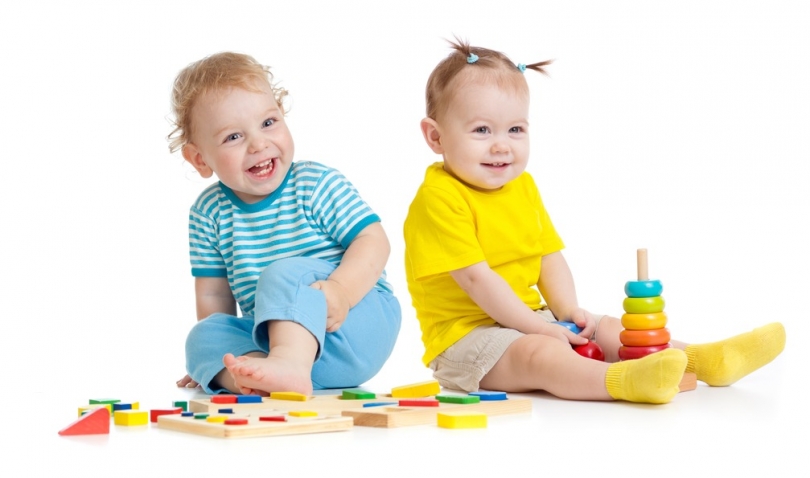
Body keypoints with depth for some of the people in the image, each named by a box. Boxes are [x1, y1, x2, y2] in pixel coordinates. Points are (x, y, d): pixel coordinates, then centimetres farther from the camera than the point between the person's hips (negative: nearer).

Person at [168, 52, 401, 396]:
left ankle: (289, 363, -54)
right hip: (270, 335, 5)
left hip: (357, 323, -4)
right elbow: (213, 295, 11)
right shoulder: (209, 213, 6)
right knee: (203, 336, -18)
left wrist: (341, 290, -30)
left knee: (286, 273, -30)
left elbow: (373, 241, -12)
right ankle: (268, 374, -43)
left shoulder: (318, 184, -5)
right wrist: (211, 356, -2)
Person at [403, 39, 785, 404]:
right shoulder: (439, 199, -18)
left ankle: (705, 359, -9)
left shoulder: (523, 188, 11)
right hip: (466, 334, -9)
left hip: (528, 321, 9)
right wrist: (538, 327, -20)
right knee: (538, 353, -33)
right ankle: (624, 381, -57)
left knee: (605, 329, 0)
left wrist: (567, 310, -5)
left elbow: (550, 256, 12)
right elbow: (475, 277, -22)